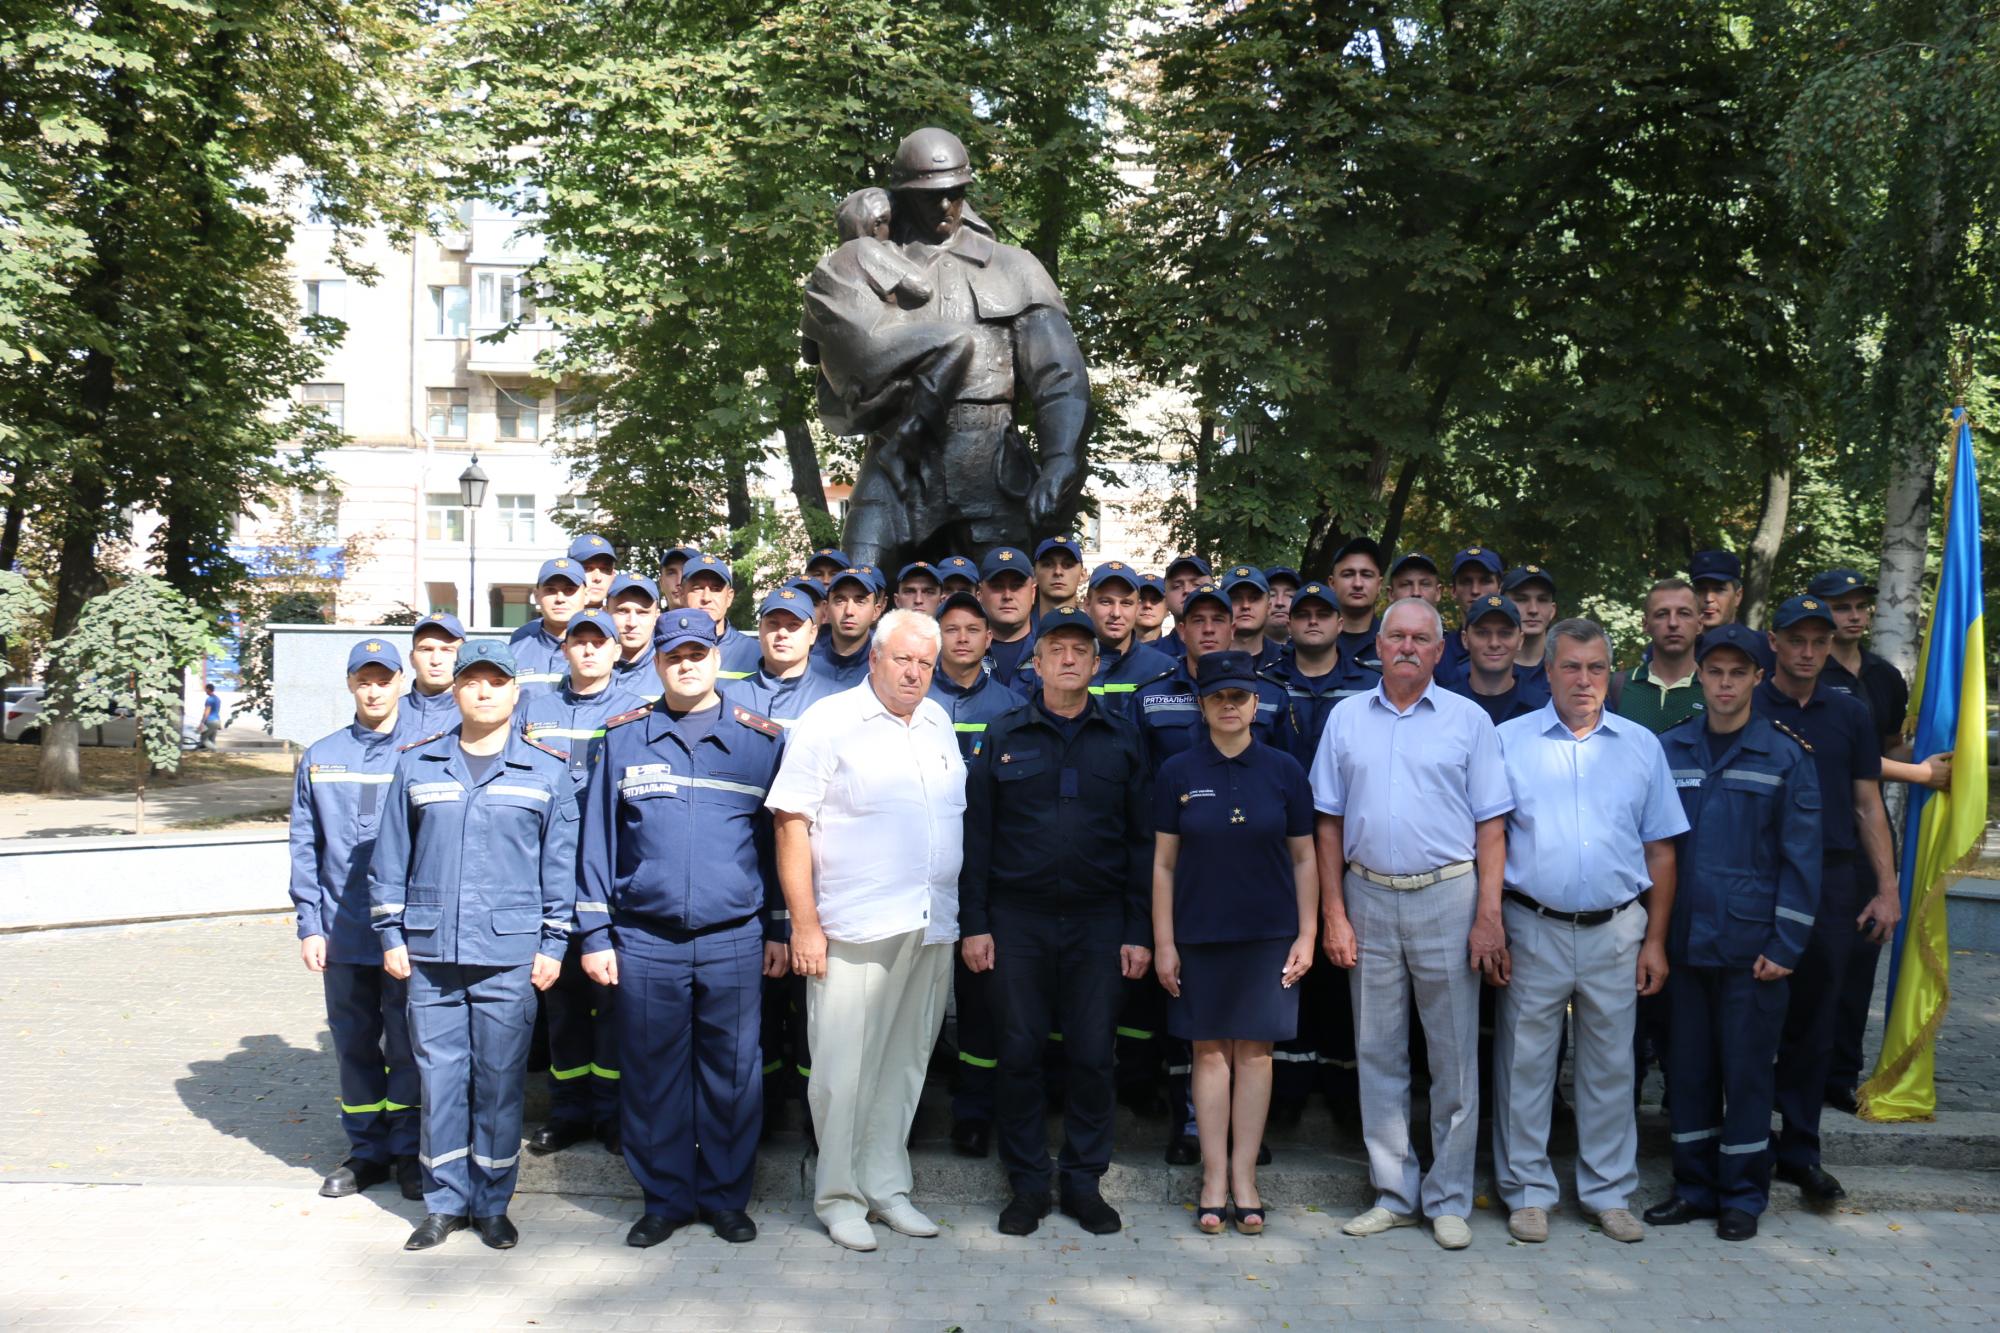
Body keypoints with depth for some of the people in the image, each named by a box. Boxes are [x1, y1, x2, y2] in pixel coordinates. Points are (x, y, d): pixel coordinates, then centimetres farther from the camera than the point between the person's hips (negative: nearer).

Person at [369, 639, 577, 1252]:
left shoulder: (547, 771, 4)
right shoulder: (417, 765, 8)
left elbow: (561, 863, 4)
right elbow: (391, 855, 11)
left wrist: (553, 944, 0)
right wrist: (391, 934, 6)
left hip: (509, 957, -1)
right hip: (429, 952, 2)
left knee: (500, 1081, 4)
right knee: (439, 1077, 6)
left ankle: (493, 1203, 18)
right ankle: (445, 1201, 20)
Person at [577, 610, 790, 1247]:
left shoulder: (761, 740, 5)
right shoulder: (623, 740, 6)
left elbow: (780, 839, 8)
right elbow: (598, 838, 6)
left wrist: (778, 929, 5)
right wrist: (595, 932, 1)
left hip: (734, 939, 0)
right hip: (644, 938, 1)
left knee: (732, 1073, 6)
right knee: (652, 1073, 7)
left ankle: (727, 1196, 21)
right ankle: (665, 1198, 22)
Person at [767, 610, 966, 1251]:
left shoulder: (939, 724, 13)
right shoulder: (827, 723, -5)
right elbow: (792, 823, -9)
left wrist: (961, 916, 16)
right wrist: (804, 924, -13)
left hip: (932, 932, 6)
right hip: (854, 932, -5)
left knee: (904, 1067, 12)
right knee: (844, 1071, 0)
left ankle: (887, 1187, 24)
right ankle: (838, 1197, 14)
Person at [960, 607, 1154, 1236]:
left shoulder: (1122, 740, 6)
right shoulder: (1003, 738, 5)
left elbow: (1141, 842, 5)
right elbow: (976, 835, 4)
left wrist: (1139, 931, 0)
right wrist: (973, 923, -3)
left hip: (1098, 921, 0)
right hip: (1018, 921, 0)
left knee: (1093, 1054, 4)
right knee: (1020, 1053, 4)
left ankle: (1083, 1180, 19)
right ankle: (1027, 1185, 17)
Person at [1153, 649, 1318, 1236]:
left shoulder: (1284, 771, 3)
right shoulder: (1178, 773, 1)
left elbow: (1304, 859, 6)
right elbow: (1163, 863, 3)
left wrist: (1307, 934, 1)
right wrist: (1162, 942, -1)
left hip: (1268, 934, 0)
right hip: (1199, 933, 0)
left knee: (1254, 1049, 4)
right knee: (1210, 1050, 3)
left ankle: (1244, 1176, 13)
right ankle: (1214, 1177, 12)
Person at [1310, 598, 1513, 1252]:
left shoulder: (1468, 720, 2)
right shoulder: (1346, 718, 8)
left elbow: (1491, 828, 0)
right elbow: (1328, 823, 8)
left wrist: (1488, 919, -8)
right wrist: (1333, 915, 1)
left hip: (1446, 897, -2)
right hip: (1368, 900, 2)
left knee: (1454, 1056, 4)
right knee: (1377, 1054, 9)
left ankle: (1448, 1199, 16)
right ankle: (1394, 1194, 21)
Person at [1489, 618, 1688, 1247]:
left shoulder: (1641, 746, 7)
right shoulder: (1508, 741, 1)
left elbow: (1660, 849, 8)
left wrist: (1656, 940, 4)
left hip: (1616, 931, 2)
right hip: (1533, 929, -1)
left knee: (1610, 1065, 10)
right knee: (1525, 1064, 4)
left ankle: (1609, 1192, 22)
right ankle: (1527, 1192, 16)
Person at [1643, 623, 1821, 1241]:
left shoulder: (1786, 759, -2)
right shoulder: (1667, 750, 5)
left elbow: (1801, 859, -3)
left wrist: (1786, 945, -8)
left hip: (1752, 946, -3)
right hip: (1684, 940, 3)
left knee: (1746, 1069, 5)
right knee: (1688, 1067, 10)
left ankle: (1743, 1194, 19)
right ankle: (1695, 1185, 23)